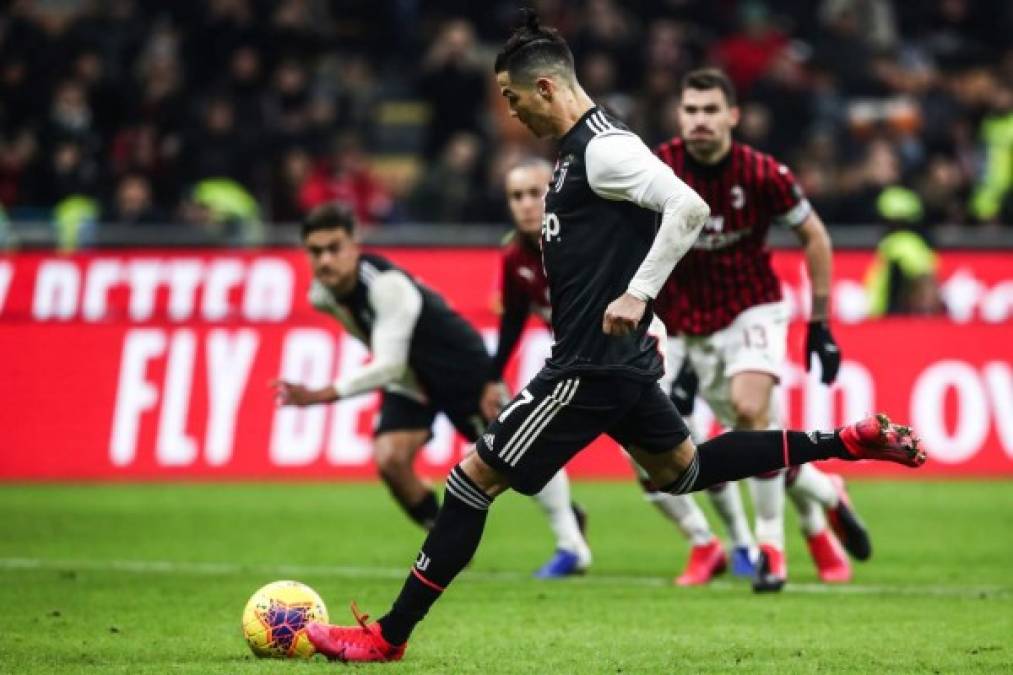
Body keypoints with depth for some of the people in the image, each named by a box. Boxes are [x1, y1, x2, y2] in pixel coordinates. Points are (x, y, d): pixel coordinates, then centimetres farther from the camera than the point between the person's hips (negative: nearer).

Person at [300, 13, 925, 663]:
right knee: (682, 470, 25)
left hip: (592, 365, -11)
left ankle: (389, 636, -4)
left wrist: (638, 294, -30)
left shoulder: (603, 148, -18)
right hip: (618, 358, 11)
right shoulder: (579, 147, 13)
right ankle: (850, 442, 24)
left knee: (476, 477, -7)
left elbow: (689, 208, -28)